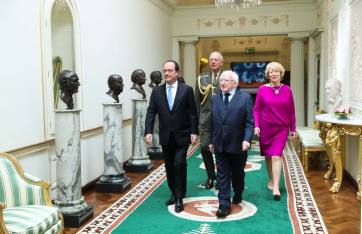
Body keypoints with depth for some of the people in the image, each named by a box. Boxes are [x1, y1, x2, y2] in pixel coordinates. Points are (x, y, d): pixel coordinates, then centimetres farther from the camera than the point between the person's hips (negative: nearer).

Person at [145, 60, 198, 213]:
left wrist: (194, 132, -7)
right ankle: (174, 193, 29)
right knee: (169, 166, 12)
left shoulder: (187, 90, -2)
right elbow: (151, 113, -1)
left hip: (182, 135, -3)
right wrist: (148, 131, -13)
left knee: (179, 163, -11)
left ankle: (180, 198, 2)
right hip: (166, 136, 3)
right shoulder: (157, 92, 4)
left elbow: (192, 113, -2)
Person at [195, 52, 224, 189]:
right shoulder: (202, 79, 9)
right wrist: (196, 120, 7)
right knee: (204, 147, 0)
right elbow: (197, 101, 11)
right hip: (206, 120, 2)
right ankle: (210, 176, 22)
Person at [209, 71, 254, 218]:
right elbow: (213, 122, 12)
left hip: (238, 144, -2)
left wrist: (247, 139, -20)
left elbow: (250, 122, -8)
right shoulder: (214, 99, 9)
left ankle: (238, 196, 38)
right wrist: (211, 141, 11)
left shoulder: (245, 98, -4)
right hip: (220, 145, 3)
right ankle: (224, 205, 6)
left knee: (237, 173, 15)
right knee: (222, 175, 2)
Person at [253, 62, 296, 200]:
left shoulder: (287, 90, 1)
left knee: (276, 156, -11)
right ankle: (271, 180, 33)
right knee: (267, 156, 12)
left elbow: (291, 111, 6)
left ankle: (276, 188, -10)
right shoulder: (262, 89, -2)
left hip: (281, 128, -1)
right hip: (265, 127, 1)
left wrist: (293, 128, 8)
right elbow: (256, 109, 1)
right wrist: (256, 126, -10)